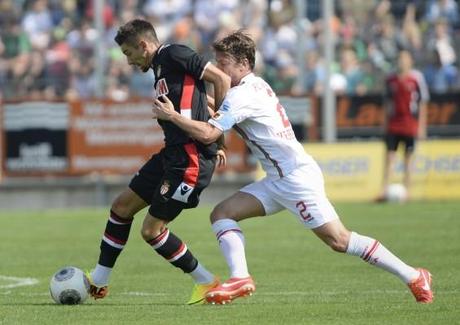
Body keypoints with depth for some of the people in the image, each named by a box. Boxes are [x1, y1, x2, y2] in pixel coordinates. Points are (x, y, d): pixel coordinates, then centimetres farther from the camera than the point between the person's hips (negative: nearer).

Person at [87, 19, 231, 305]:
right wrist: (213, 145, 10)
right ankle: (98, 282, 25)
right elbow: (197, 99, 23)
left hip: (190, 160, -10)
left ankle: (207, 282, 9)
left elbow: (221, 78, -15)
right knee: (122, 207, 15)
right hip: (172, 153, 10)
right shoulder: (160, 68, 18)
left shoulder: (174, 55, -11)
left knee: (152, 230, -5)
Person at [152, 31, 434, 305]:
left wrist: (172, 115, -14)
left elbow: (208, 134, -24)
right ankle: (240, 278, -12)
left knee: (339, 240, -12)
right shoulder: (257, 85, 15)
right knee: (222, 213, 1)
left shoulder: (242, 95, -15)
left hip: (297, 177, -10)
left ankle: (414, 277, -6)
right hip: (279, 180, 10)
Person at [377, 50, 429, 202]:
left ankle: (407, 191, 10)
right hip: (393, 125, 3)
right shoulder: (391, 80, 7)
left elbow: (422, 103, 0)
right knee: (389, 156, -2)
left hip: (411, 125, -3)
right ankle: (384, 190, -4)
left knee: (408, 158, 4)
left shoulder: (417, 78, -3)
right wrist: (385, 123, 14)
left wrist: (421, 126, -3)